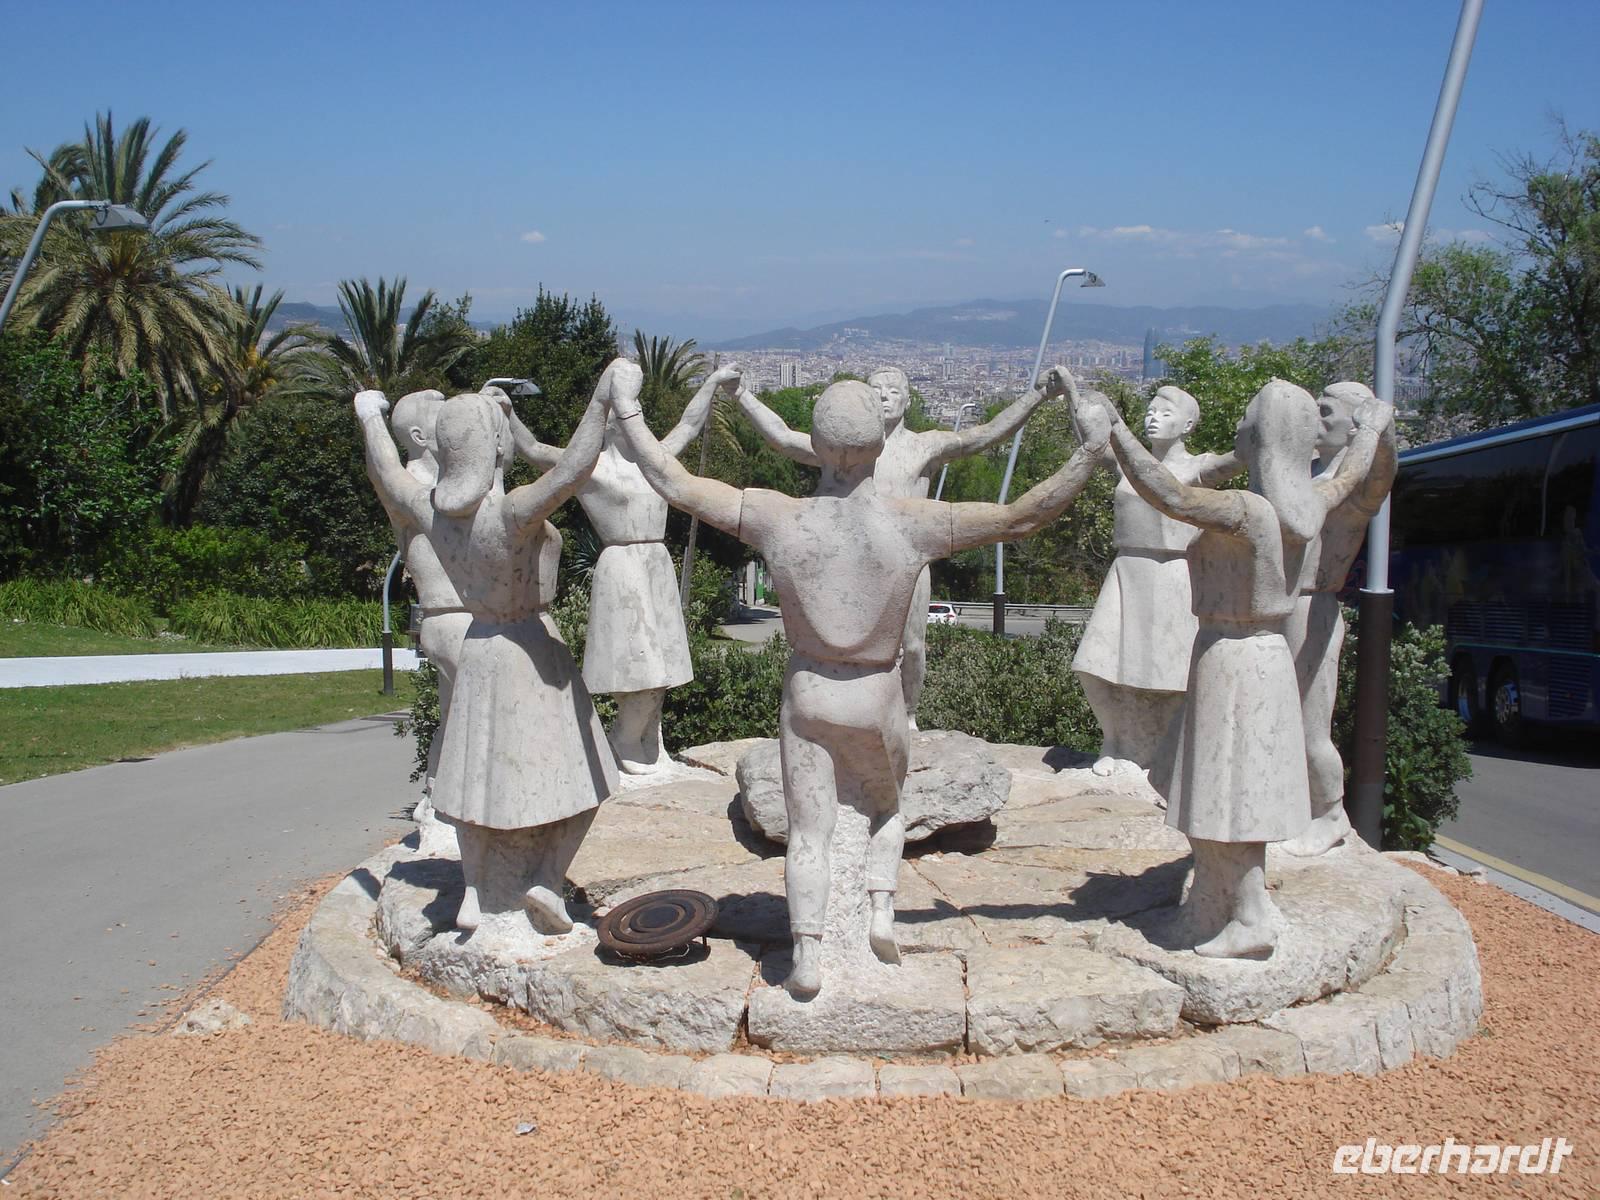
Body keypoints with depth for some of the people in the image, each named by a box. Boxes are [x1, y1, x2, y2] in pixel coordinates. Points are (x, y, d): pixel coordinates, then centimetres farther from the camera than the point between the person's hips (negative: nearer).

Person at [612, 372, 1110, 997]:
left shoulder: (778, 518, -16)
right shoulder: (913, 522, -20)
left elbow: (675, 484, -8)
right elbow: (1023, 515, -15)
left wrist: (629, 419, 5)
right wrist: (1090, 452, -8)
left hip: (806, 693, 0)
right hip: (876, 697, 0)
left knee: (808, 830, 9)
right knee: (886, 806, 27)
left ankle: (807, 959, 6)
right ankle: (881, 908, 11)